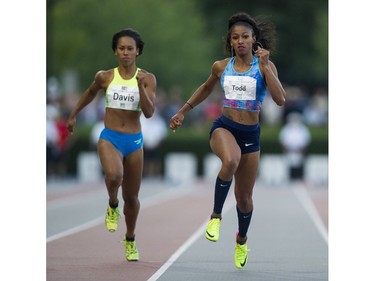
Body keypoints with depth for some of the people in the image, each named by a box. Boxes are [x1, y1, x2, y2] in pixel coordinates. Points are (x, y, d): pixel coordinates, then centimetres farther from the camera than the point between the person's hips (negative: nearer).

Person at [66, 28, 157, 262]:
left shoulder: (147, 79, -3)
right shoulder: (105, 77, 0)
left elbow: (149, 112, -12)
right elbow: (90, 93, 22)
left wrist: (140, 86, -24)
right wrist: (73, 115, 29)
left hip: (134, 140, 1)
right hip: (110, 138, -1)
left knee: (131, 196, 10)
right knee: (113, 176, -33)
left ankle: (130, 241, 34)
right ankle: (112, 206, 0)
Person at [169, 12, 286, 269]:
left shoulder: (265, 66, -4)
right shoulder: (221, 67, 3)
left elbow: (280, 99, -18)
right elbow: (207, 88, 24)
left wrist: (265, 65, -22)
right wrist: (183, 111, 25)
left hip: (251, 134, 0)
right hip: (224, 127, 0)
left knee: (244, 197, 11)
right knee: (230, 161, -39)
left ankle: (242, 240, 41)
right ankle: (216, 216, -20)